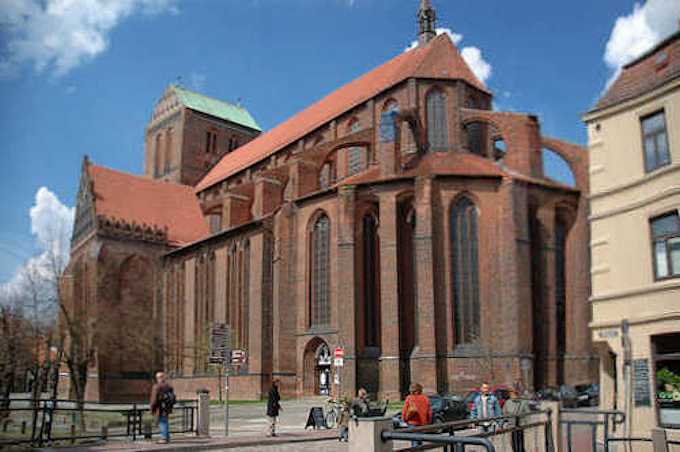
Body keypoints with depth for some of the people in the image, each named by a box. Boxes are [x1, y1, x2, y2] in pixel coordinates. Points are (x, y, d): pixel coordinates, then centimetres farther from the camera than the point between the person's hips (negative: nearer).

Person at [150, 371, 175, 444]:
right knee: (165, 422, 16)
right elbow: (172, 397, 13)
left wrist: (152, 408, -7)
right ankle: (167, 438, 20)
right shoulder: (168, 385, 10)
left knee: (162, 422, -5)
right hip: (167, 407, 8)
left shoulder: (157, 386, -13)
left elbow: (154, 398, -16)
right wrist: (170, 407, 20)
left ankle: (164, 438, -5)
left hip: (160, 408, -8)